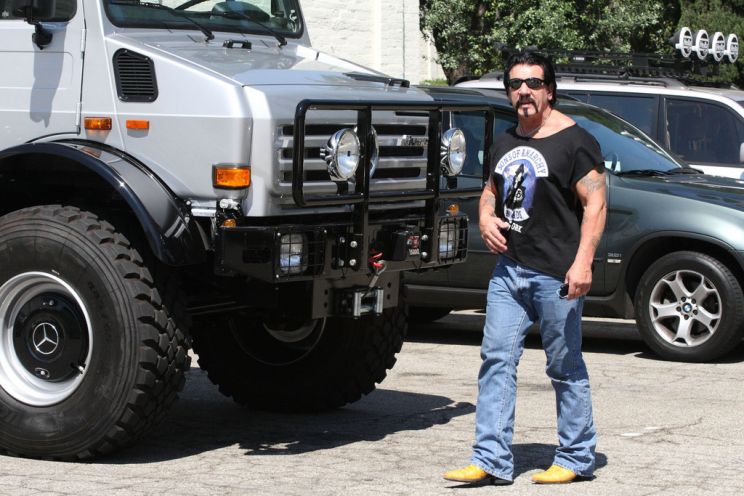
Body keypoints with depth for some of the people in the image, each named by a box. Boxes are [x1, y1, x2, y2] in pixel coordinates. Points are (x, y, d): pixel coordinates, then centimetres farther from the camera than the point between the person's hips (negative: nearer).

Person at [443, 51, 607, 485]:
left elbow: (595, 204, -12)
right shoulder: (505, 143, 15)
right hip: (509, 268, 7)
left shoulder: (574, 140, -7)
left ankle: (577, 458, 14)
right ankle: (492, 461, 0)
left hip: (556, 274, -7)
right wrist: (486, 218, 6)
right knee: (497, 359, -1)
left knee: (566, 367, 2)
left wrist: (583, 262, -21)